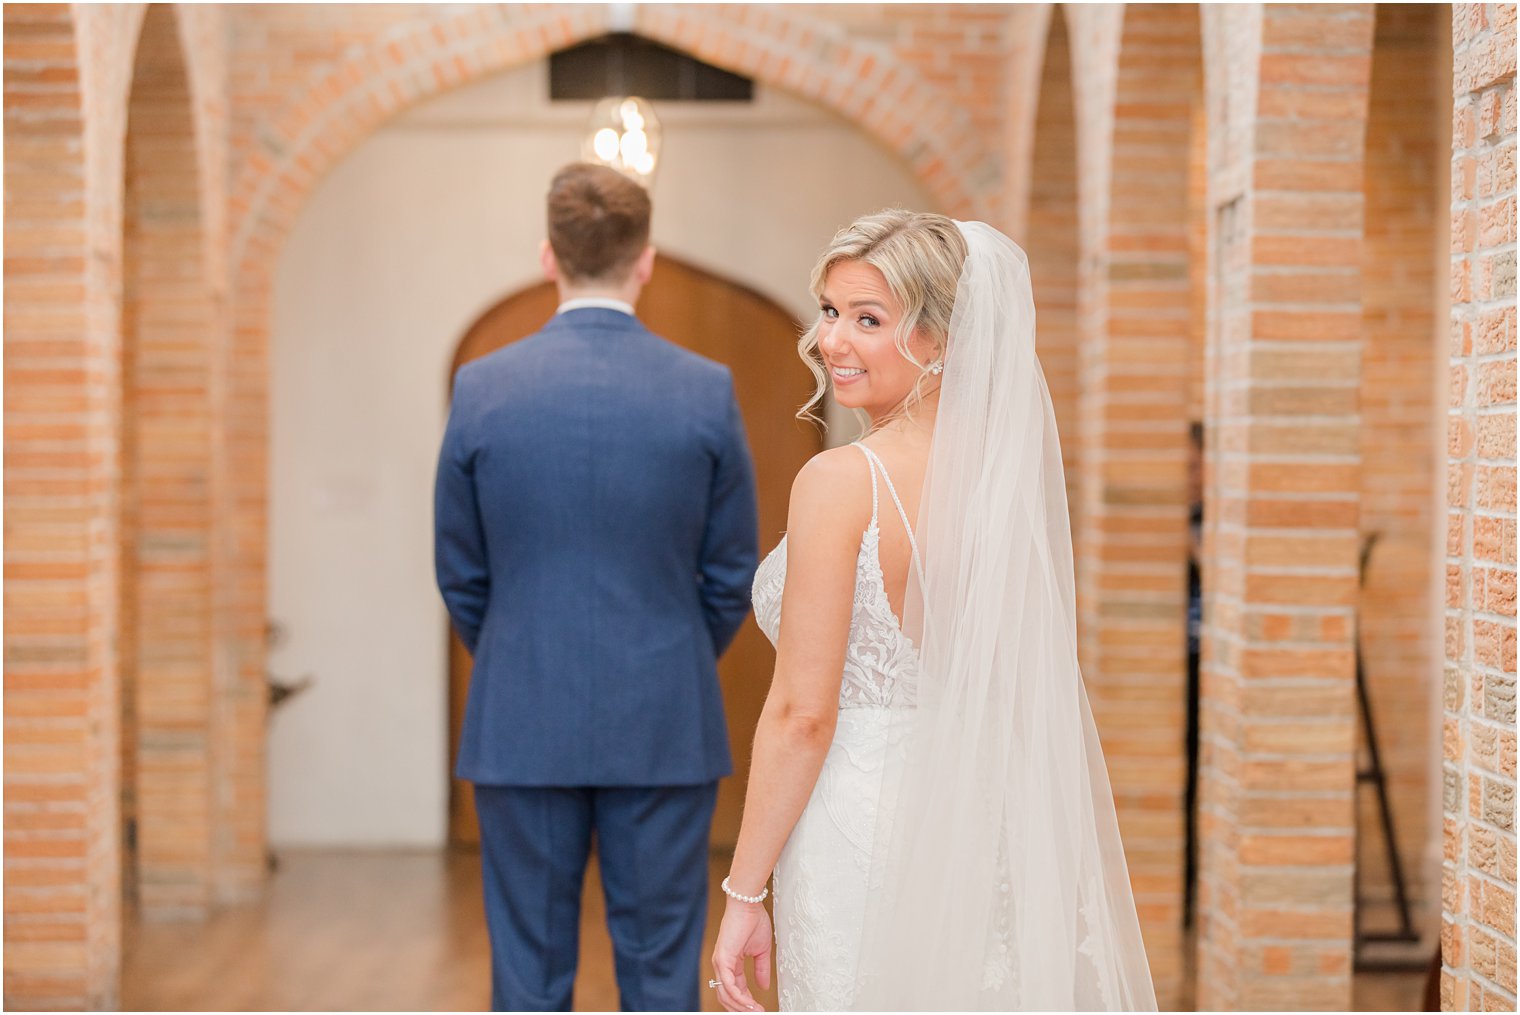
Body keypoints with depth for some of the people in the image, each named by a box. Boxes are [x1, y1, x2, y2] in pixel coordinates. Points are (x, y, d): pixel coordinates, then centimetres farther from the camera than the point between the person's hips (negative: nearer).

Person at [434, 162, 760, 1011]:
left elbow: (461, 573, 4)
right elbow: (734, 574, 2)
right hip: (666, 729, 0)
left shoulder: (483, 389, -4)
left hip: (521, 727, 1)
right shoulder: (707, 391, -5)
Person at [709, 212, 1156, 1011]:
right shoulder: (1006, 471, 4)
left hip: (860, 836, -6)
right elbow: (1041, 693, 10)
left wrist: (743, 893, -8)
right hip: (979, 830, 7)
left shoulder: (839, 481, -16)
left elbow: (803, 713, -16)